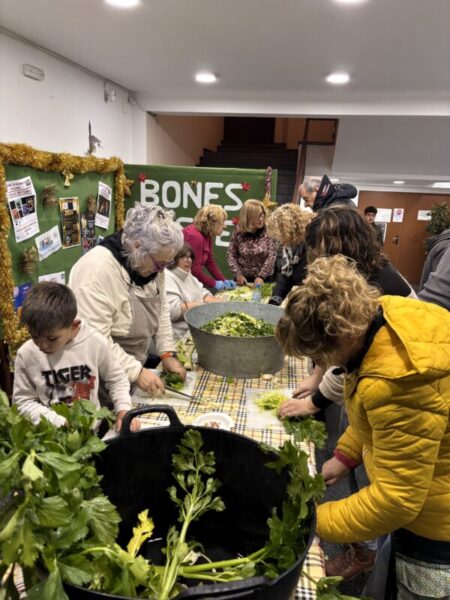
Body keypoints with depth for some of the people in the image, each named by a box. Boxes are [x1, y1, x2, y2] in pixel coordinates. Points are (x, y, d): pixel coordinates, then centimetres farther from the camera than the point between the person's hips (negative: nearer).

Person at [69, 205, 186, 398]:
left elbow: (161, 308, 6)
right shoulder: (97, 270, -28)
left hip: (138, 363, 7)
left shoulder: (151, 261, -4)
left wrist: (167, 353, -1)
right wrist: (135, 372, -27)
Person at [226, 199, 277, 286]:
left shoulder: (268, 231, -9)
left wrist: (261, 276, -20)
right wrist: (238, 274, -12)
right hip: (243, 279, 1)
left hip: (264, 279, -1)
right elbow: (231, 254, -2)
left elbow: (272, 256, -13)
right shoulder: (239, 231, -5)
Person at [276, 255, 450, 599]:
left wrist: (313, 521, -19)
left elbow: (396, 498, -29)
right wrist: (344, 456, 2)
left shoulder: (400, 383, -39)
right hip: (417, 488, 8)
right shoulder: (382, 316, -12)